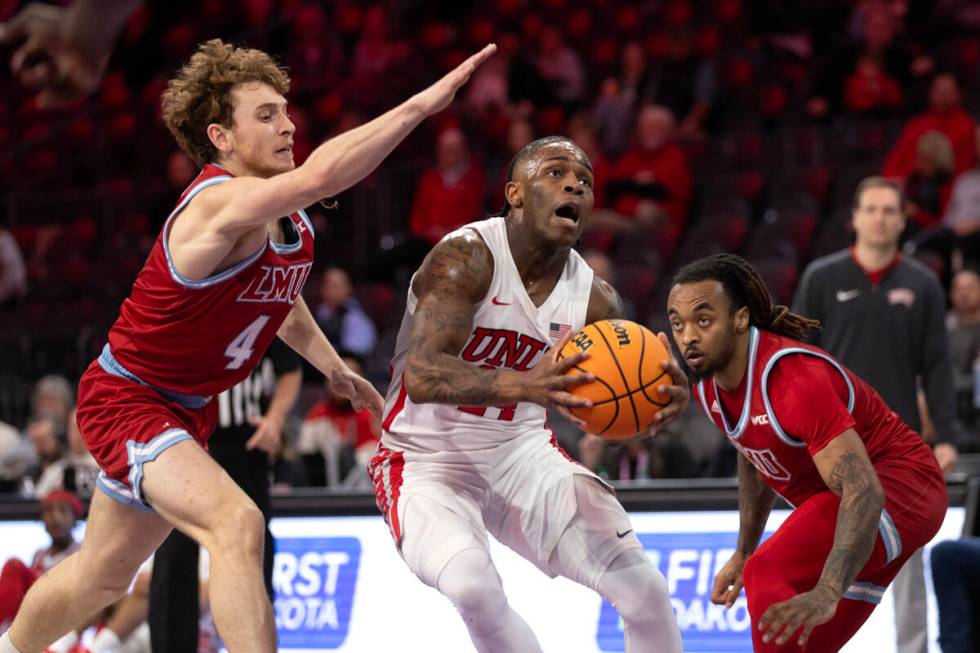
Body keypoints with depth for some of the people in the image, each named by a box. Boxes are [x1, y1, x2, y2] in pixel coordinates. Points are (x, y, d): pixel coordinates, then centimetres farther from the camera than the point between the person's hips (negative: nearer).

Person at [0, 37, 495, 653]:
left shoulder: (291, 222, -1)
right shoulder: (221, 205, -31)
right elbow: (320, 175, -50)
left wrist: (331, 364, 18)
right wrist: (423, 103, -50)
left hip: (188, 410, 10)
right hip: (125, 398, -10)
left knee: (104, 576, 23)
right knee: (237, 523, -31)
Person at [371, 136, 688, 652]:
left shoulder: (595, 299, -6)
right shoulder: (466, 259, -23)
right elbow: (421, 377, -37)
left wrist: (665, 399, -29)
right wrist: (525, 386, -55)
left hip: (523, 453, 6)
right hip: (429, 461, -6)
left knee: (645, 589, -3)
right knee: (473, 586, -34)